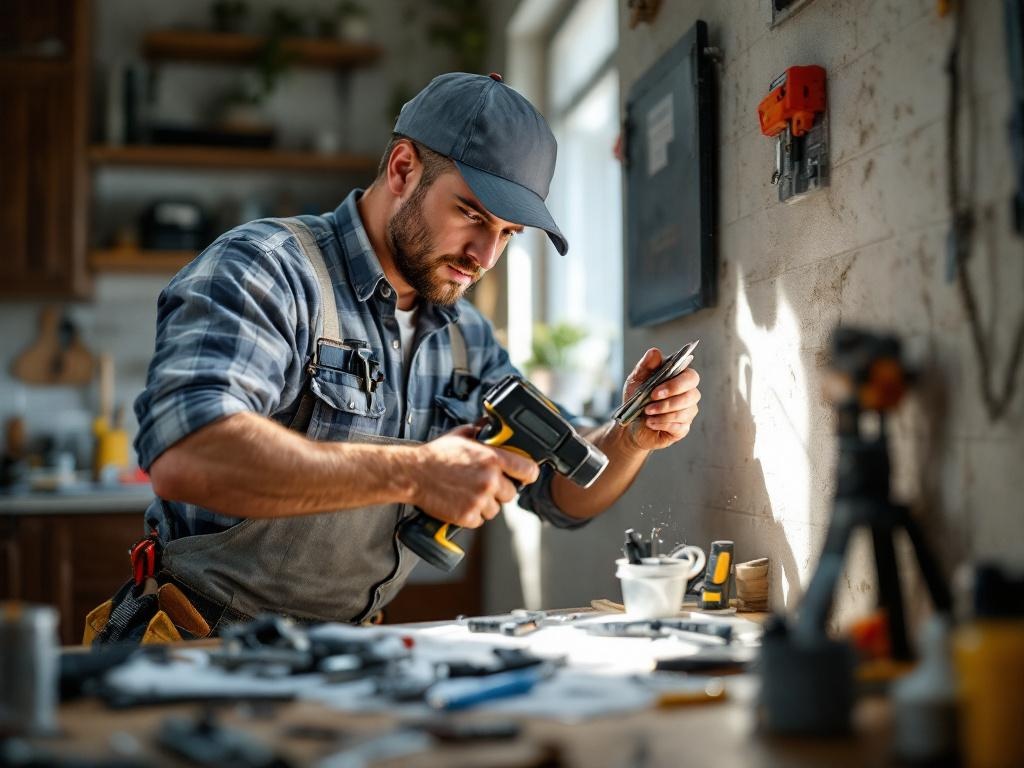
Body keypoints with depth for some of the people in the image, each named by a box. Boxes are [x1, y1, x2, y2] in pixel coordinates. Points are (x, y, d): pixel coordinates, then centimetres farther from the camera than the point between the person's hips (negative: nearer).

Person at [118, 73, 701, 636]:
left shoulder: (468, 339, 8)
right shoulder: (268, 270, -16)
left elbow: (563, 497, 12)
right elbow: (184, 457, -33)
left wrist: (633, 439, -9)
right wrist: (413, 473, -33)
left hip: (346, 652, 7)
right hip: (205, 643, -7)